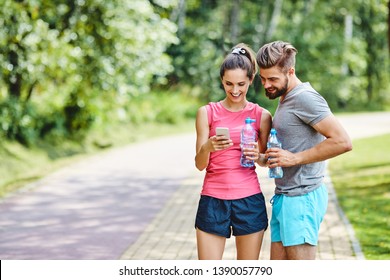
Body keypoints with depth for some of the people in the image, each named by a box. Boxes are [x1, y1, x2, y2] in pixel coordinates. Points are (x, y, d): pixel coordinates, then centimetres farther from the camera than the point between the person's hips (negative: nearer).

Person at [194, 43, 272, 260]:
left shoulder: (262, 116, 2)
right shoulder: (207, 112, 1)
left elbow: (267, 160, 12)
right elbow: (200, 164, -2)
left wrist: (257, 156, -11)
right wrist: (208, 147, -23)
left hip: (249, 201, 1)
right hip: (213, 201, 0)